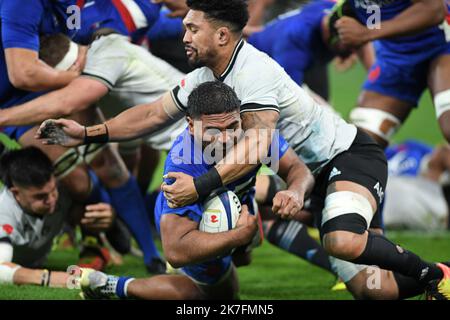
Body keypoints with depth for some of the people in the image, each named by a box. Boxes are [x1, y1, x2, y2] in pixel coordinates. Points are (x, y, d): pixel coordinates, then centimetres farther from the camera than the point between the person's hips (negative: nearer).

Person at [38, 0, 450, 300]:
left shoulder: (253, 71, -24)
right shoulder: (204, 78, 4)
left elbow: (257, 144, -35)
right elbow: (153, 113, 13)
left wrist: (202, 185, -42)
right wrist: (87, 133, 6)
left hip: (351, 155, -8)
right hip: (316, 172, 8)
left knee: (342, 242, -37)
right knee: (367, 288, -7)